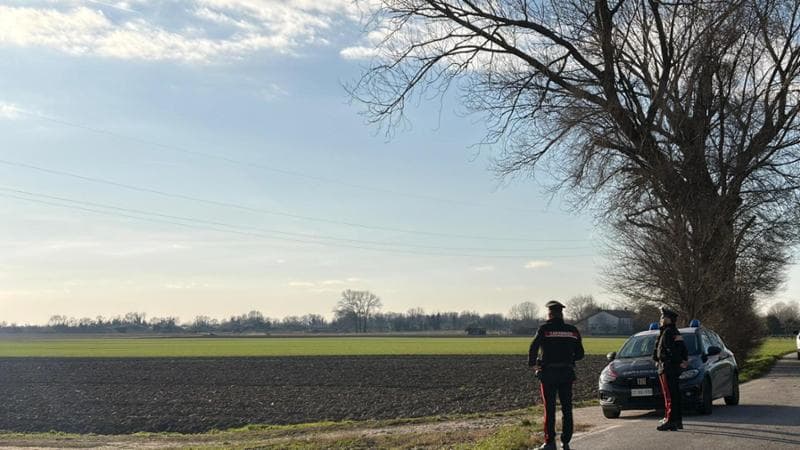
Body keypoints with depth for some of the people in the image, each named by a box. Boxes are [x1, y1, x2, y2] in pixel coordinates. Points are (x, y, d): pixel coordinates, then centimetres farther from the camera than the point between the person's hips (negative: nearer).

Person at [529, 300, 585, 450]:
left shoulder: (544, 329, -7)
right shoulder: (572, 330, 5)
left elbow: (533, 347, -15)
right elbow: (580, 353, 9)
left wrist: (532, 364, 2)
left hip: (548, 373, -3)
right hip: (567, 373, 3)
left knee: (550, 409, 3)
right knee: (567, 409, 10)